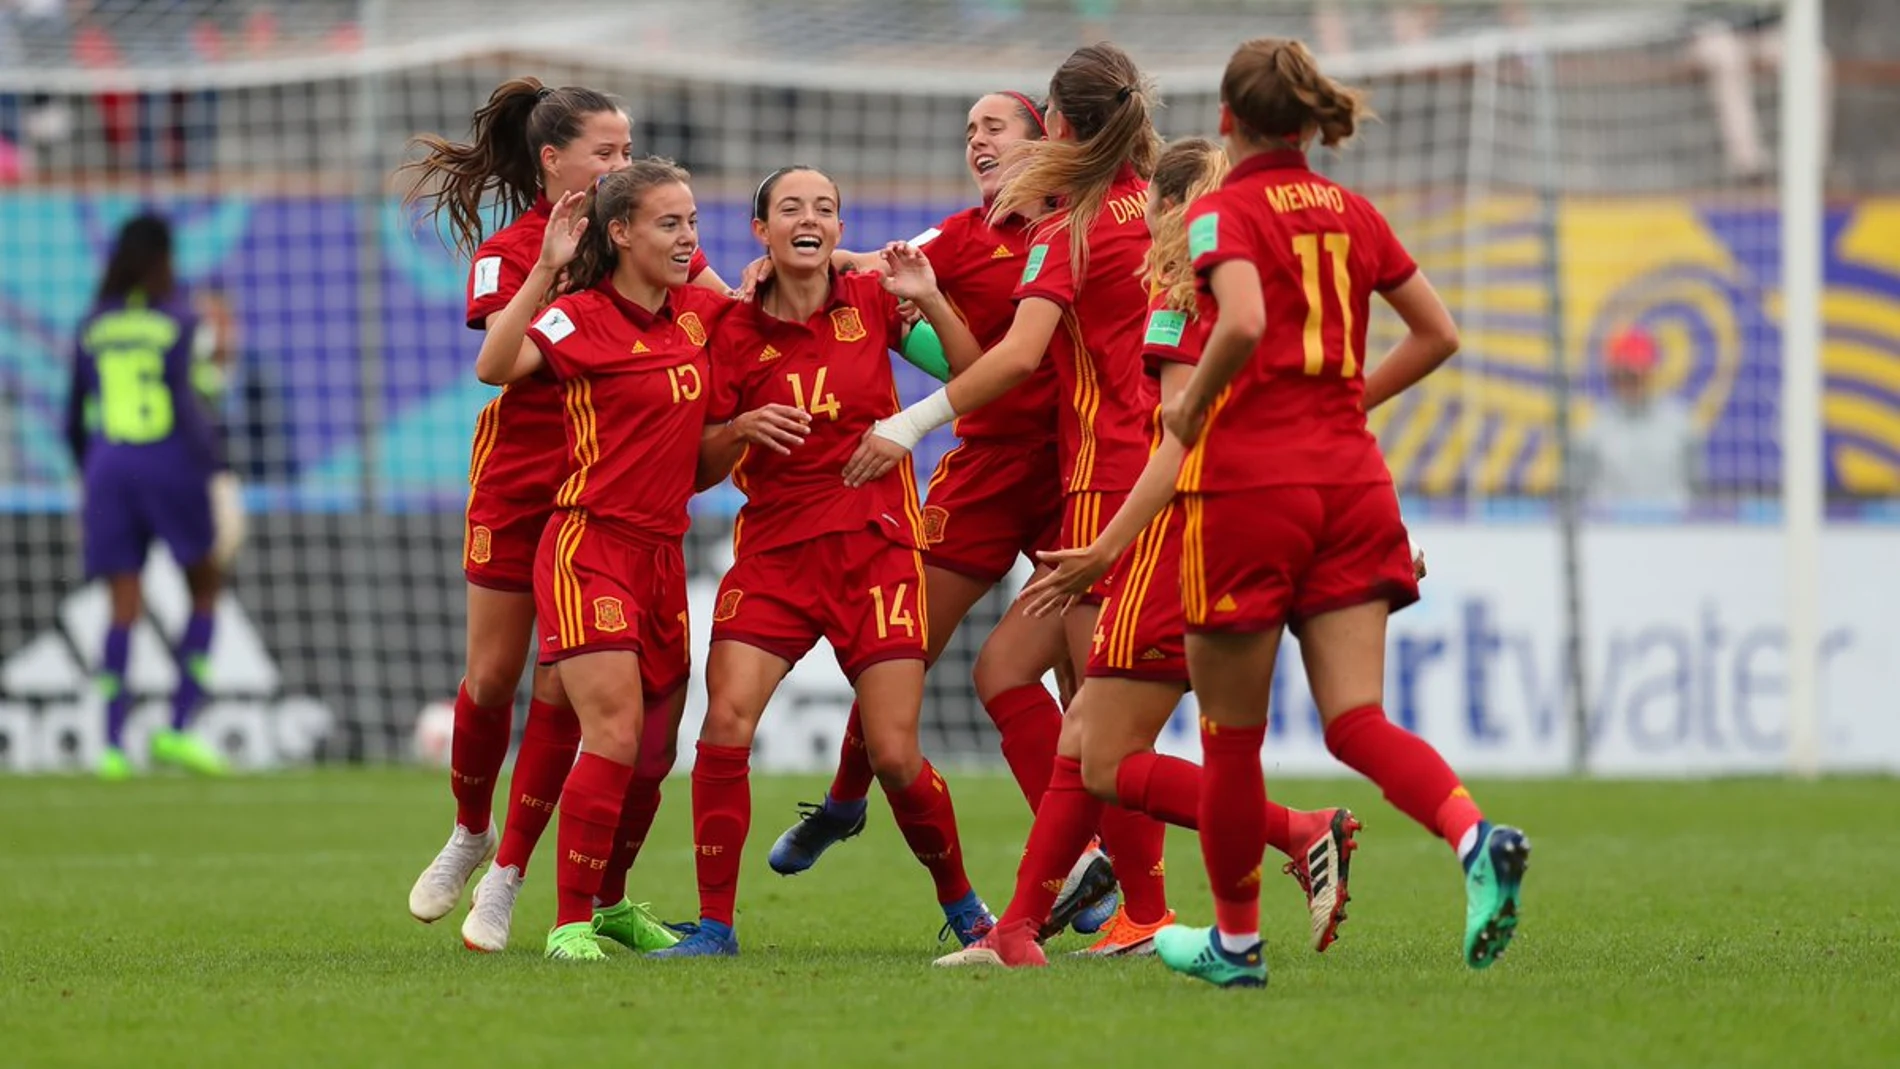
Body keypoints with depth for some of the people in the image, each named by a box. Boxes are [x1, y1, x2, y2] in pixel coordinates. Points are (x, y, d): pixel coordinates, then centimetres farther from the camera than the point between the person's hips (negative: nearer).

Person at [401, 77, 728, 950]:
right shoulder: (507, 253, -5)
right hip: (519, 481, -1)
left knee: (564, 688, -5)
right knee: (493, 677, 4)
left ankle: (506, 879, 4)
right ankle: (470, 835, 30)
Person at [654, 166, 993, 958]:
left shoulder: (871, 303, 2)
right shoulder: (737, 331, 2)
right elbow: (702, 469, 5)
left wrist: (930, 301, -12)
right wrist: (740, 430, -15)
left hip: (875, 543, -1)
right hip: (774, 549, 1)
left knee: (895, 755, -5)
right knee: (725, 722, -17)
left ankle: (961, 902, 20)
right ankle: (715, 923, -8)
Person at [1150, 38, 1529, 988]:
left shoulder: (1224, 213, -6)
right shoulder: (1351, 213, 12)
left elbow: (1243, 323, -24)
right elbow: (1438, 334, 16)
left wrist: (1192, 406, -8)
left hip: (1249, 482, -5)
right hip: (1350, 482, 5)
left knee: (1231, 733, 9)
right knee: (1356, 721, 0)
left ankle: (1235, 940, 19)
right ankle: (1475, 837, -28)